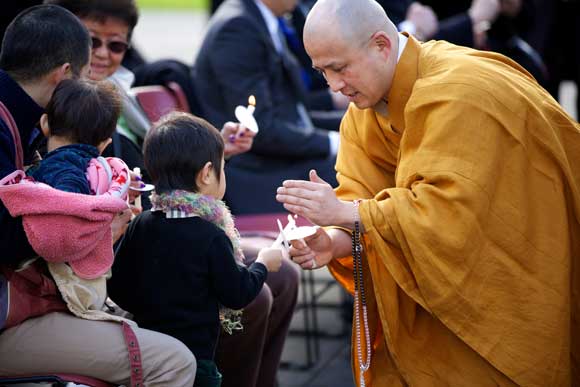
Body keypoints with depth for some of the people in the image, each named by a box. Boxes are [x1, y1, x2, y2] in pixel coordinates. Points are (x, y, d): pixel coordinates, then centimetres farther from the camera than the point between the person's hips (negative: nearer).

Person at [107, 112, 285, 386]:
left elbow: (118, 290, 4)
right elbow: (237, 295, -8)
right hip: (194, 358, -6)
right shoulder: (211, 237, -16)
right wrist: (263, 264, 9)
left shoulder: (140, 226, -2)